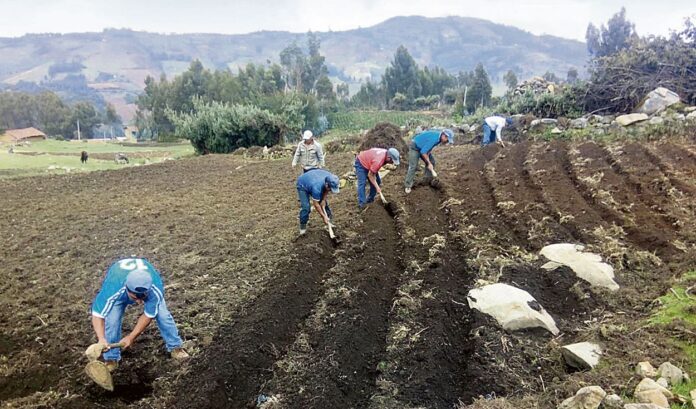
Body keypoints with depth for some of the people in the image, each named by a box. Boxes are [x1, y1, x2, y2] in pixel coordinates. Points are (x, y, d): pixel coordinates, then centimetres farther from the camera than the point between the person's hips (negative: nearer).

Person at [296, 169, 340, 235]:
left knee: (324, 203, 0)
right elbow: (316, 204, -32)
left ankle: (329, 222, 13)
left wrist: (324, 199, -13)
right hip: (302, 185, -6)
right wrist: (324, 217, -28)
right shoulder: (317, 187, -44)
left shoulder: (331, 179, -28)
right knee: (305, 207, -18)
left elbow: (326, 190, -3)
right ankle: (302, 227, 0)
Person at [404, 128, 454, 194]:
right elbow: (423, 152, -31)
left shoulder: (438, 135, -6)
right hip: (415, 147, -10)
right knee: (413, 166, -15)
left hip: (423, 147, 10)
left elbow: (429, 148, 7)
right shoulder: (434, 138, -34)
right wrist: (429, 163, -25)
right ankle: (408, 186, -8)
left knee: (432, 161, 6)